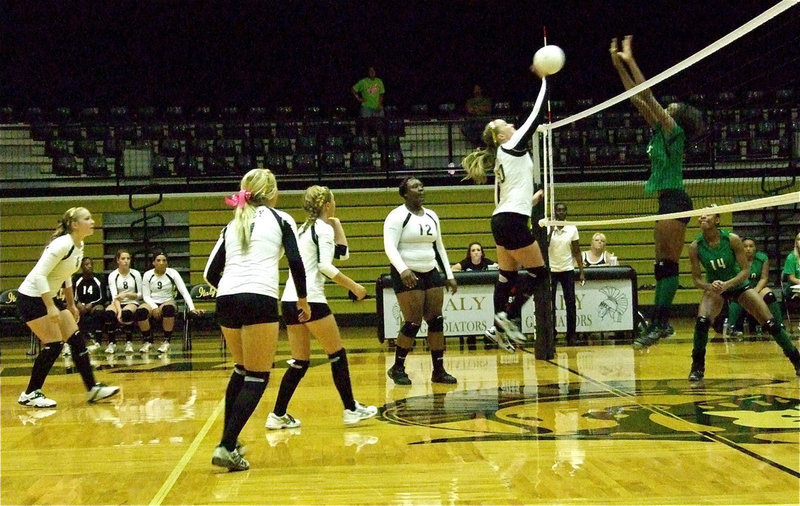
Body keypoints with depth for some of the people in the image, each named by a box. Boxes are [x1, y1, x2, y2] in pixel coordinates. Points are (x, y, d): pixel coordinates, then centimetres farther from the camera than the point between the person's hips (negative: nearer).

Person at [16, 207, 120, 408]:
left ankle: (92, 389, 9)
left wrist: (71, 305, 18)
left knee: (77, 340, 5)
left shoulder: (79, 246, 5)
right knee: (54, 345, -11)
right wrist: (50, 307, -28)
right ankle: (29, 395, 2)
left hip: (48, 298, 9)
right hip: (31, 298, -9)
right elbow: (39, 275, -27)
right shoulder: (62, 244, -23)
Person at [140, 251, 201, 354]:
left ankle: (166, 341, -22)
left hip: (168, 302, -1)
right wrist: (154, 308, -20)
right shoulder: (147, 275, -1)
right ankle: (148, 341, -11)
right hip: (152, 303, 1)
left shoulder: (172, 273, -4)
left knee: (168, 308, -39)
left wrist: (192, 309, -23)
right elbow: (146, 296, -1)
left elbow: (184, 292, -10)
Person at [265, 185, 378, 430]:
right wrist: (353, 286, -12)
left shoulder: (306, 228, 21)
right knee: (337, 354, 4)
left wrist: (337, 224, 24)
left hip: (289, 300, 8)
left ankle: (278, 415, 9)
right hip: (309, 299, -8)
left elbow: (342, 254, 23)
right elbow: (325, 265, -17)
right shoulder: (323, 228, -5)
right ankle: (351, 410, 9)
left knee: (299, 362, 12)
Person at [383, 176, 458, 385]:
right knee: (413, 323, -9)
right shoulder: (397, 216, -9)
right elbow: (390, 247, -18)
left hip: (431, 273, 7)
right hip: (407, 276, -7)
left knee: (436, 321, 2)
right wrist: (403, 270, -32)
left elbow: (439, 247, 19)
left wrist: (449, 276, 15)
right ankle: (397, 368, 8)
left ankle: (439, 370, 9)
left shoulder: (431, 216, 13)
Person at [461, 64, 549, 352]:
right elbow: (535, 116, -7)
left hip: (502, 220, 9)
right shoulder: (512, 147, -6)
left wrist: (532, 199, 25)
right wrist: (544, 82, 0)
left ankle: (500, 328, 10)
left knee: (507, 276, 10)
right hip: (512, 221, -9)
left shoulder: (501, 160, 18)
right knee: (538, 272, -4)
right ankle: (510, 316, -8)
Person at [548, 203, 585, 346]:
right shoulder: (548, 228, -3)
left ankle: (572, 335, 5)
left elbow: (577, 252, 6)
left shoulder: (572, 229, 2)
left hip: (567, 270, 1)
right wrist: (551, 231, -22)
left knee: (570, 303, -1)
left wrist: (581, 271, 0)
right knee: (549, 304, 1)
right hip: (550, 270, -1)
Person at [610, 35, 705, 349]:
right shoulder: (660, 131, 15)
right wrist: (619, 65, 12)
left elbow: (647, 97, -13)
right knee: (663, 264, 7)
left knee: (668, 264, -11)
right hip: (668, 202, 9)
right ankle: (659, 321, 8)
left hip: (675, 201, -9)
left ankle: (660, 323, -13)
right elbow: (637, 99, 15)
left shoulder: (674, 131, -7)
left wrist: (630, 61, -10)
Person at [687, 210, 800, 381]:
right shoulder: (695, 247, -19)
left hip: (738, 284, 0)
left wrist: (727, 284, -35)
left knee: (770, 323, -6)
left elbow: (745, 270, -19)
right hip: (714, 287, 0)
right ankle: (697, 367, -10)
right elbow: (696, 278, -12)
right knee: (702, 321, -26)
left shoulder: (732, 239, -23)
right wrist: (710, 286, -33)